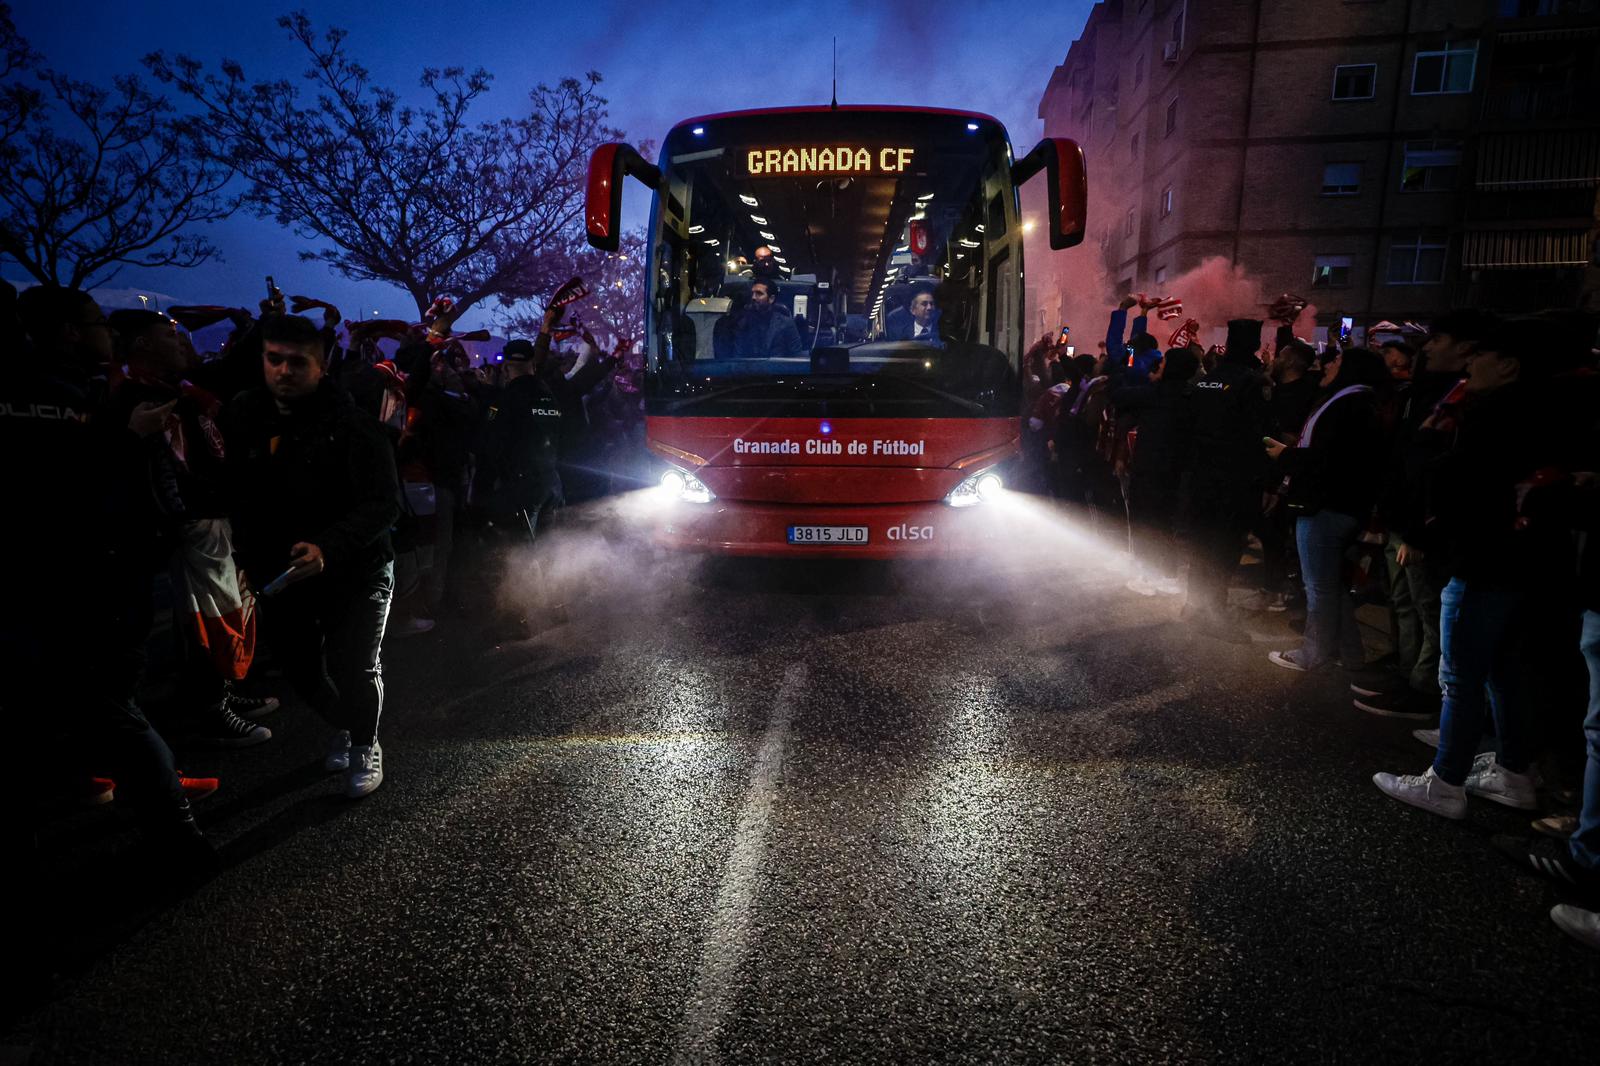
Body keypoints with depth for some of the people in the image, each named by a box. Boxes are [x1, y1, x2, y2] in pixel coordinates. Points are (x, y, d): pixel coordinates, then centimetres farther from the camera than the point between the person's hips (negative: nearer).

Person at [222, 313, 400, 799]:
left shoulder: (352, 424, -19)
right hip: (278, 572, 6)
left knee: (354, 669, -7)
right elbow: (236, 495, 12)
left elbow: (384, 502, -25)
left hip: (355, 570, -5)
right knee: (299, 668, 17)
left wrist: (329, 548, -35)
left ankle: (364, 745, 22)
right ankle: (344, 726, 45)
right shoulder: (243, 418, -1)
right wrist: (250, 556, 3)